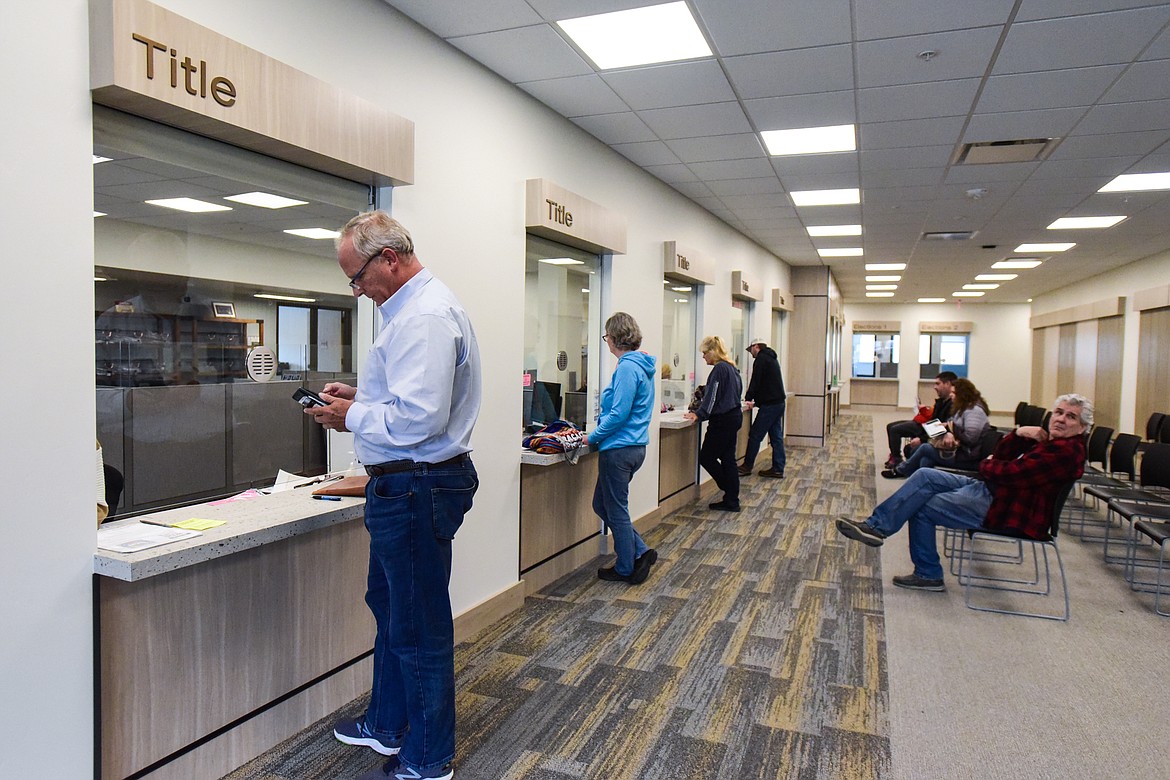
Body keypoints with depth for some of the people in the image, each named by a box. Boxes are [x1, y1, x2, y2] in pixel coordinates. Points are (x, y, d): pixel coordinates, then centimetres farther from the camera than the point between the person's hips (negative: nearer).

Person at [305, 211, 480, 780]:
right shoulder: (413, 306, 13)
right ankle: (387, 725, 44)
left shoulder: (425, 315, -21)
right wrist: (360, 396, 8)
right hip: (406, 485, 11)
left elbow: (419, 417, -28)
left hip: (416, 488, -11)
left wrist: (352, 418, -13)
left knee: (419, 626, 4)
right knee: (388, 605, 24)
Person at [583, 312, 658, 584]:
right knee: (601, 504, 19)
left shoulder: (627, 367, -18)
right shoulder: (642, 365, 12)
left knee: (616, 510, 6)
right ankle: (640, 552, 21)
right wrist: (600, 432, 19)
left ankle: (626, 569, 21)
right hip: (635, 446, 10)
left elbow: (619, 413, -22)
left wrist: (593, 437, -10)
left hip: (619, 449, -10)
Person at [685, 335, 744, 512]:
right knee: (728, 459, 11)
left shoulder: (719, 369, -15)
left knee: (706, 457, -1)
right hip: (734, 416, 10)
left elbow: (712, 396, -18)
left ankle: (731, 500, 7)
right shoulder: (731, 368, 14)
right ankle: (731, 500, 14)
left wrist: (699, 414, -13)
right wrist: (700, 410, 21)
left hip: (723, 420, -10)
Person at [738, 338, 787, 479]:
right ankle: (778, 469, 11)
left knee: (755, 435, -4)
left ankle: (747, 466, 2)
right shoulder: (772, 358, 21)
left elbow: (756, 380, -13)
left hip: (769, 404, -10)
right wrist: (755, 400, 21)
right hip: (779, 402, 10)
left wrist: (748, 398, 0)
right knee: (776, 436, 9)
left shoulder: (761, 358, -9)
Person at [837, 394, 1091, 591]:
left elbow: (1010, 473, -24)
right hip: (990, 489, 10)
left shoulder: (1066, 451, -18)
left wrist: (986, 465, -3)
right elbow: (1001, 457, 9)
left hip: (1005, 509, -10)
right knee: (925, 477, -2)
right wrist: (1018, 434, -9)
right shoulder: (1050, 440, 13)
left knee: (922, 508, -10)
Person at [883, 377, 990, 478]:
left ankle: (900, 470, 19)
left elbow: (970, 438, -28)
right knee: (925, 460, -8)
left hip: (968, 457, -9)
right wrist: (948, 434, -15)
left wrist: (952, 428, -13)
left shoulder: (974, 410, -17)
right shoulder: (964, 408, 16)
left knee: (925, 448, -2)